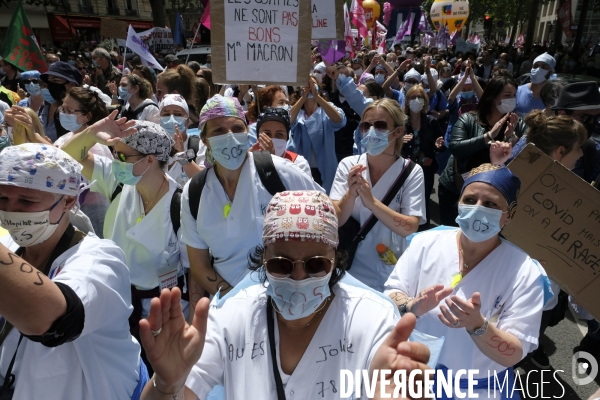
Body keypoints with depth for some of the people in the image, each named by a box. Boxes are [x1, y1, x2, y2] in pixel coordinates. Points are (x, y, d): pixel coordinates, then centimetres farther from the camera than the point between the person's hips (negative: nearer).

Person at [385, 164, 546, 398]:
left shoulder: (525, 273, -14)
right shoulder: (425, 243, -10)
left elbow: (513, 355, -16)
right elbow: (388, 298, -9)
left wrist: (477, 325, -34)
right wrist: (412, 307, -29)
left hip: (479, 390, -1)